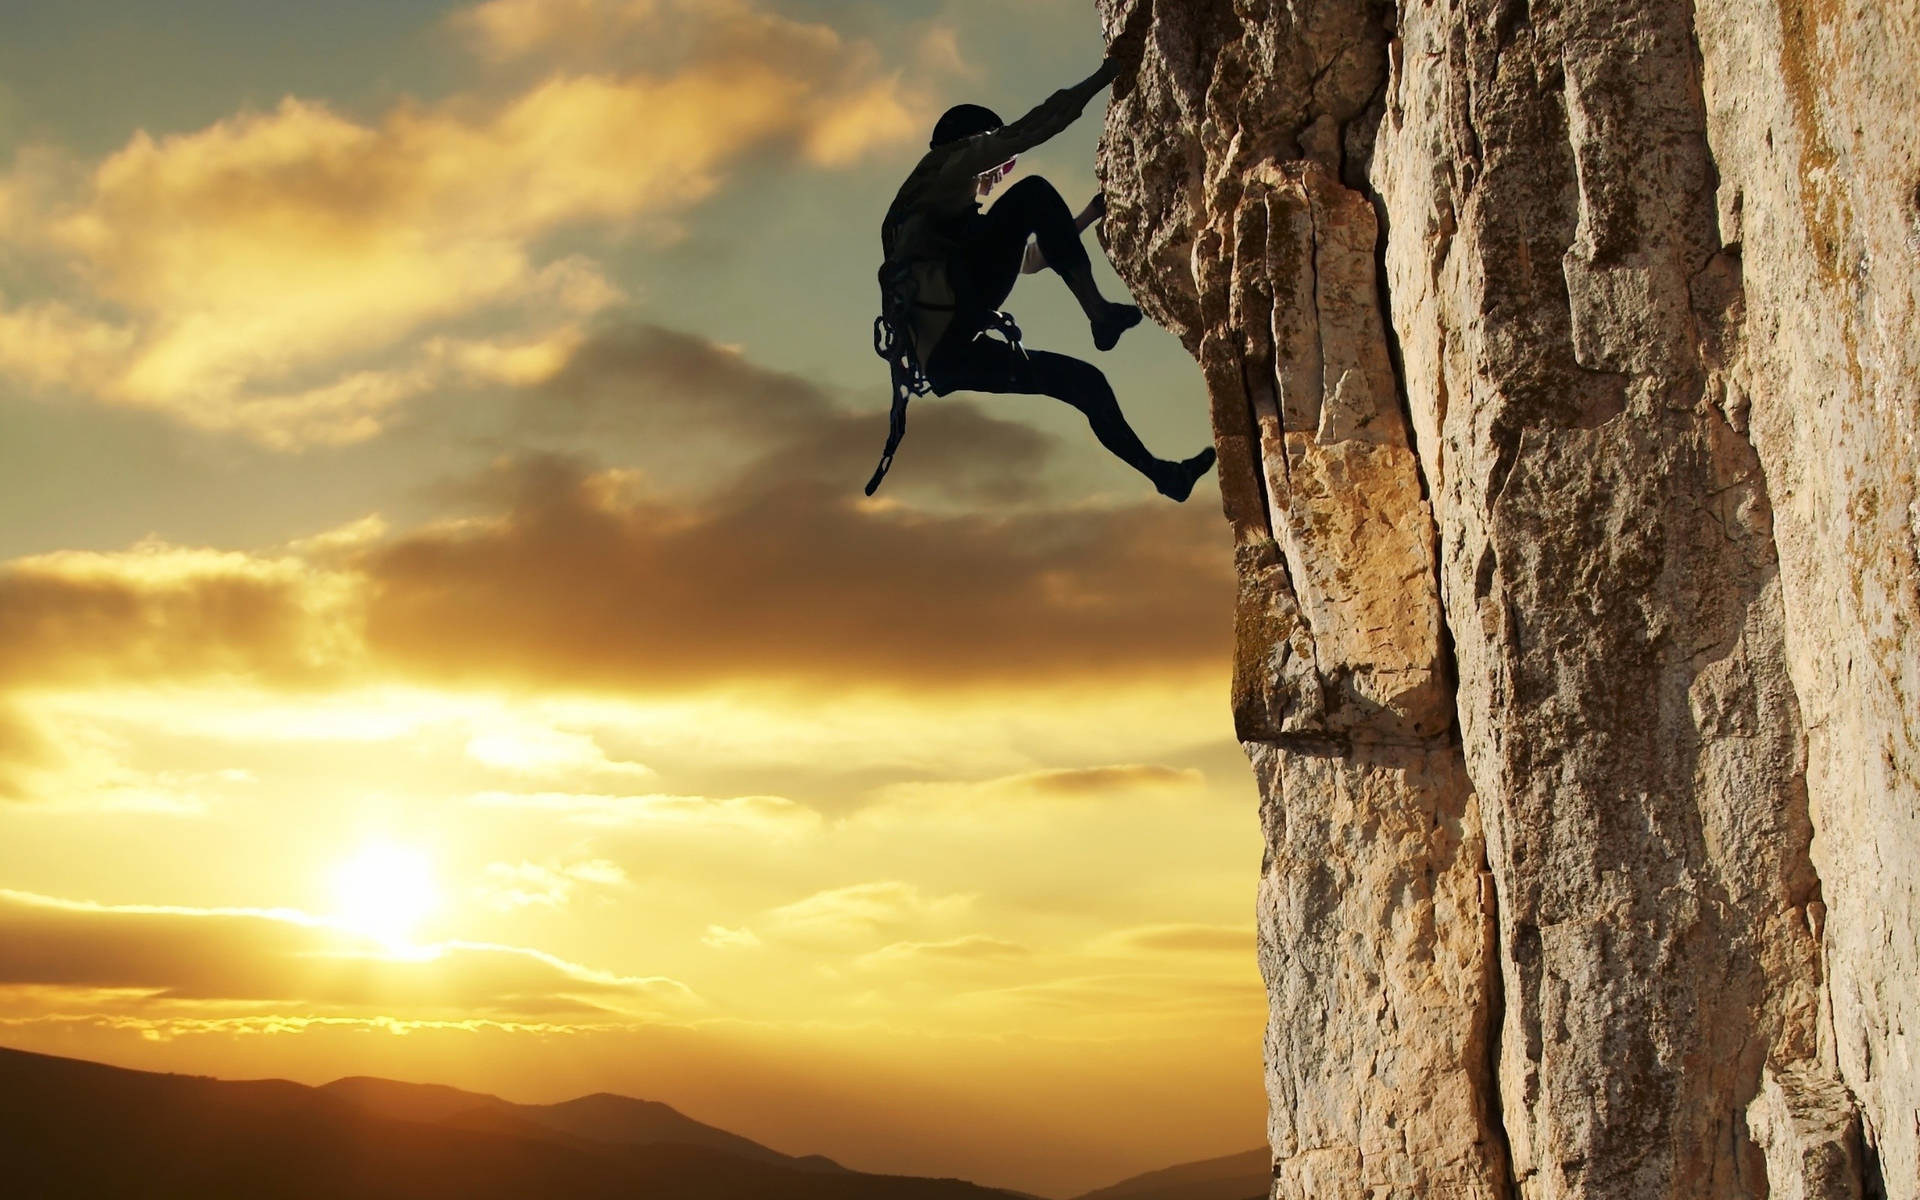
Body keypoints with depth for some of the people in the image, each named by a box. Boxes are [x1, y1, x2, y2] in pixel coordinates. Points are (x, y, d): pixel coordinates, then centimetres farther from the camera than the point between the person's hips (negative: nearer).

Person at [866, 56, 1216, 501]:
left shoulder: (956, 216, 39)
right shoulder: (943, 167, 14)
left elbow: (1030, 258, 47)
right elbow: (1027, 131, 5)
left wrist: (1086, 217, 43)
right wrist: (1103, 76, 10)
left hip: (943, 356, 9)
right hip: (946, 320, -9)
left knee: (1085, 381, 18)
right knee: (1034, 193, -8)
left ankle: (1162, 472, 28)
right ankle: (1097, 311, -14)